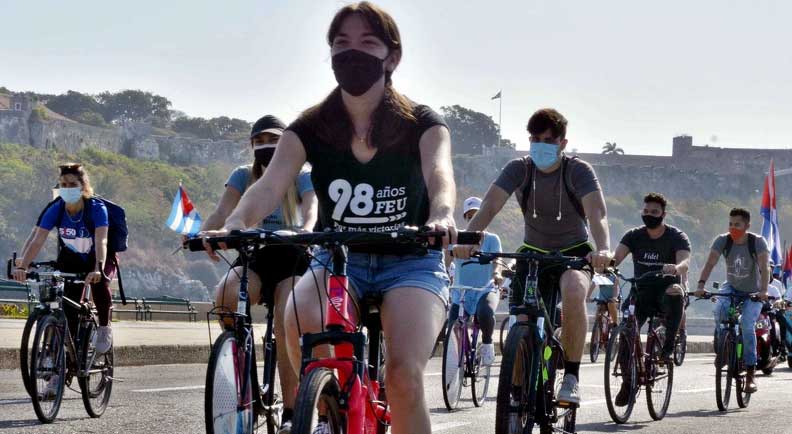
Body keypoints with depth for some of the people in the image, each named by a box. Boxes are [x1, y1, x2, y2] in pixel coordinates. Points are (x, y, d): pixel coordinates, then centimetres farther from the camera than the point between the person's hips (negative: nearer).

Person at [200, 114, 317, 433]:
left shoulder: (302, 176, 5)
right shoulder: (244, 176, 11)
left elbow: (311, 209, -14)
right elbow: (223, 212, -4)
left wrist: (307, 229, -39)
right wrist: (200, 233, -26)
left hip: (291, 258, -2)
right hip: (254, 257, 2)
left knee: (287, 326, -24)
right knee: (225, 296, -31)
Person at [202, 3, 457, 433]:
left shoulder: (421, 124, -8)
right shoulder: (310, 128, -4)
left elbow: (439, 173, -28)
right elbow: (270, 185, -20)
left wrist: (442, 216, -53)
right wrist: (233, 225, -43)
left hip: (410, 261, -2)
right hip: (338, 258, 2)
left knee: (404, 373, -27)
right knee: (300, 318, -34)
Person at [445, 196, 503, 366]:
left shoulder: (492, 239, 3)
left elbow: (496, 261, -11)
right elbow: (447, 262, -6)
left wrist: (496, 273, -35)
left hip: (485, 290, -2)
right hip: (460, 293, 2)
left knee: (486, 313, -36)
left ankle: (487, 343, -8)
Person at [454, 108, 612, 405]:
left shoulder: (578, 171, -17)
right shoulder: (519, 169, -12)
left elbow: (597, 212, -33)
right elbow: (489, 206, -25)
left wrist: (603, 249, -54)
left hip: (574, 251, -3)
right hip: (533, 252, 3)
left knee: (574, 292, -35)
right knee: (523, 324, -10)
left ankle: (571, 377, -24)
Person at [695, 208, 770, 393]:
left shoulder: (757, 242, -20)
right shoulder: (723, 241, -15)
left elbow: (764, 268, -31)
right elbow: (710, 263, -26)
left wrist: (763, 291, -47)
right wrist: (701, 285, -43)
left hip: (753, 292, -2)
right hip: (731, 287, 2)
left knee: (747, 327, -21)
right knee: (720, 310, -30)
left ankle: (751, 373, -12)